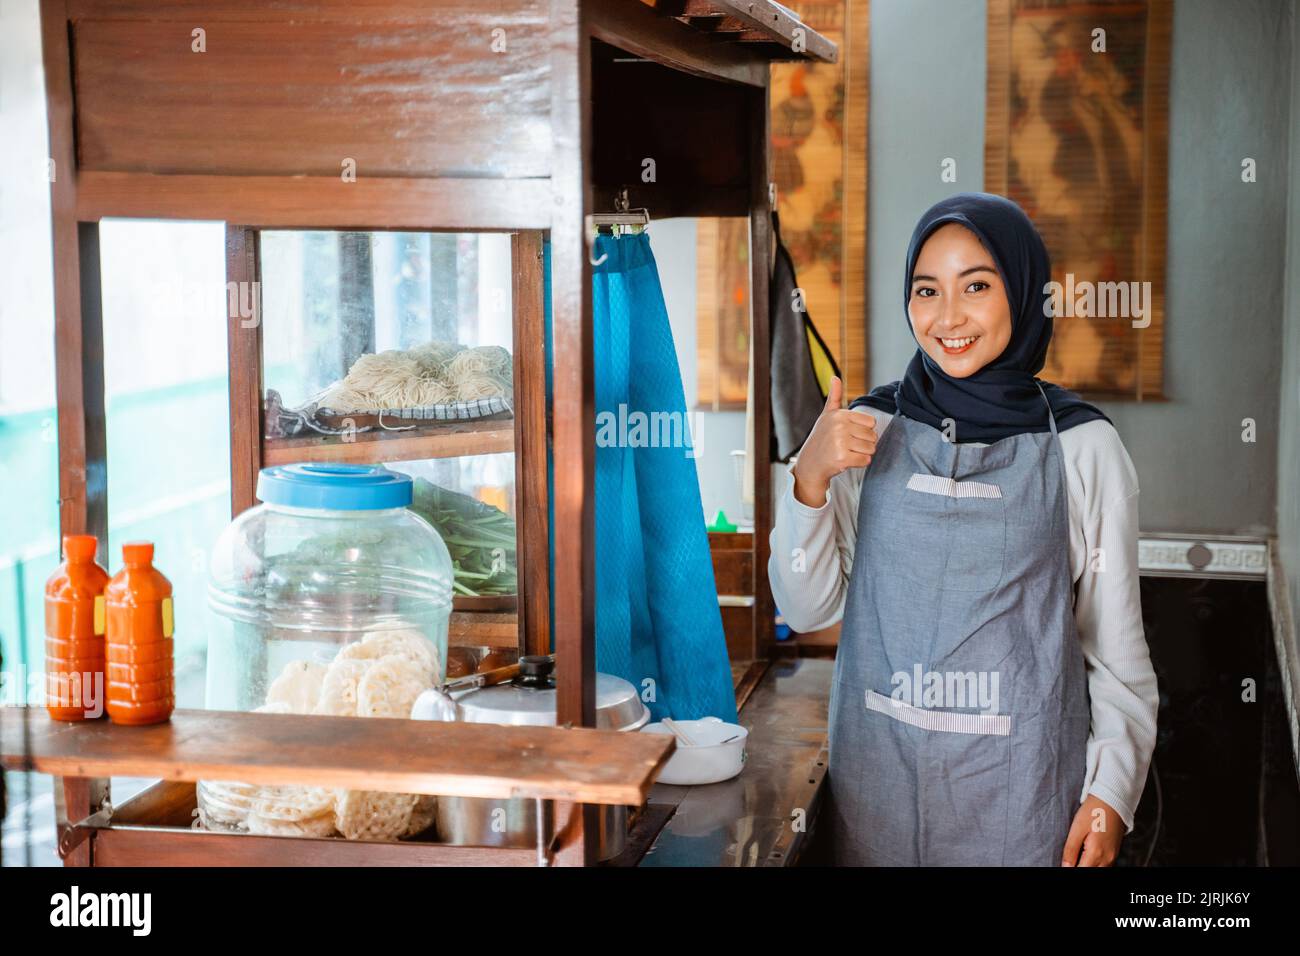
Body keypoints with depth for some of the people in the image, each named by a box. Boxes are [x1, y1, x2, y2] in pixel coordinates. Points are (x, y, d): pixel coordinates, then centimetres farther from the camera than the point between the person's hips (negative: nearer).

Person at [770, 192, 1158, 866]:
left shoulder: (1080, 446, -5)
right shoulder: (868, 430, 0)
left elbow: (1117, 640, -1)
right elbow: (807, 609, 1)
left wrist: (1111, 791, -6)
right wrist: (809, 479, -13)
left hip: (1020, 782, -2)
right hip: (879, 772, 2)